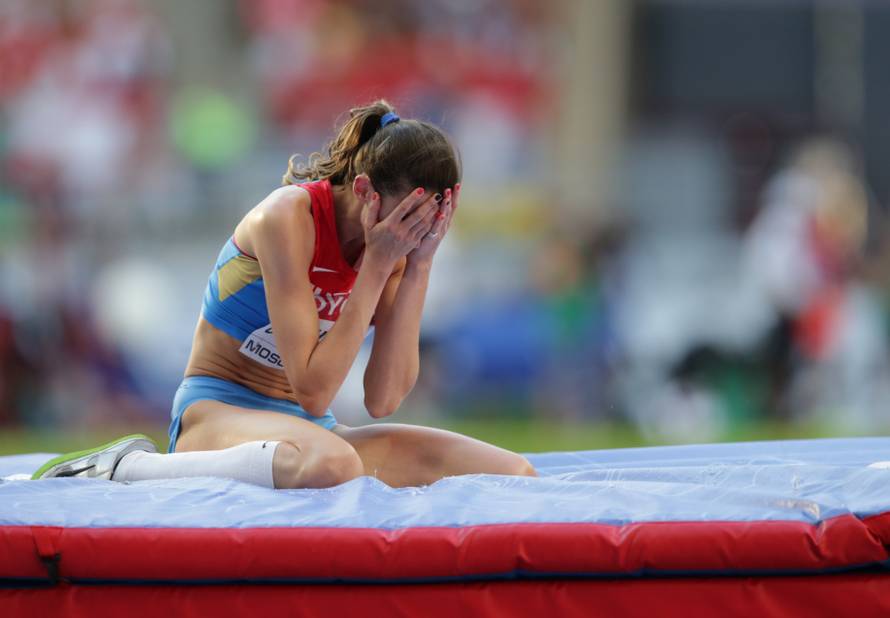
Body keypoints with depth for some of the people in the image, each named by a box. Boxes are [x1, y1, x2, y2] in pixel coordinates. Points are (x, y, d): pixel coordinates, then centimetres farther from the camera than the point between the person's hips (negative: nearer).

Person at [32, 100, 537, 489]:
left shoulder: (395, 241, 0)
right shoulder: (289, 217, -18)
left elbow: (383, 401, -8)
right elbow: (313, 392, -23)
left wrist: (419, 264, -12)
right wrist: (378, 264, -23)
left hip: (310, 428, 7)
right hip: (219, 411, -7)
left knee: (514, 475, -9)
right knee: (330, 463, -43)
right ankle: (127, 467, -22)